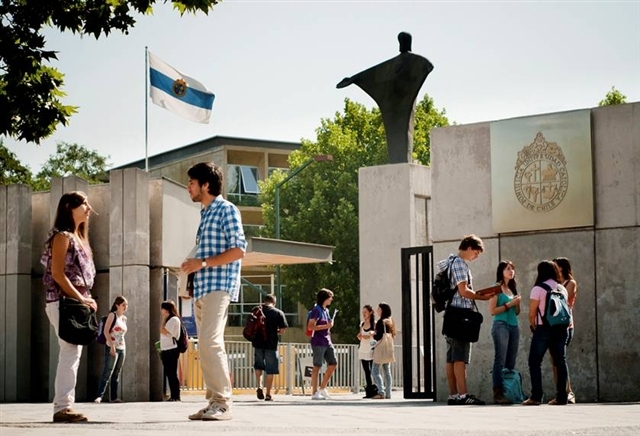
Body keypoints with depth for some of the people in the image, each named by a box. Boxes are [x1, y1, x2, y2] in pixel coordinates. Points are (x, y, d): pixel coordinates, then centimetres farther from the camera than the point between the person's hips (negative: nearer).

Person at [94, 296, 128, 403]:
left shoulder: (124, 318, 15)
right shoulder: (112, 315, -5)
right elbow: (106, 331, -12)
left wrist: (124, 348, 12)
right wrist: (112, 346, -18)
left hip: (122, 348, 7)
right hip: (112, 348, -7)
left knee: (116, 374, 8)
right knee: (107, 373, -15)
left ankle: (114, 397, 10)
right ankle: (99, 396, -18)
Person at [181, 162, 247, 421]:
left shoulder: (226, 210, -4)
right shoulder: (205, 214, 21)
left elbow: (238, 250, -13)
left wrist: (203, 263, -16)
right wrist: (194, 266, 9)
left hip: (219, 286, -9)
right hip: (202, 288, 9)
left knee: (210, 342, -19)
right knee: (207, 346, 5)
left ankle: (223, 403, -19)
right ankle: (214, 402, 6)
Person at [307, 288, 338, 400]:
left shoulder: (326, 310, 16)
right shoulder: (316, 310, -10)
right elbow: (310, 327, -18)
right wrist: (326, 326, -18)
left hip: (327, 342, 8)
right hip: (318, 342, -8)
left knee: (333, 364, 5)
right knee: (317, 366, -4)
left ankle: (322, 388, 14)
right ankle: (314, 393, 1)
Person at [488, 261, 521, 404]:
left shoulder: (513, 289, 19)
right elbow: (492, 311, -8)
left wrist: (517, 302, 3)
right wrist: (508, 304, -11)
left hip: (514, 326, 7)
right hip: (501, 325, -7)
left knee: (511, 362, 2)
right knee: (500, 360, -11)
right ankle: (498, 394, -14)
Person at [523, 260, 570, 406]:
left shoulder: (538, 289, -6)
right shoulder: (562, 289, 9)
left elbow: (532, 312, -7)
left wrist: (533, 325, 7)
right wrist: (563, 325, 15)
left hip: (543, 328, -5)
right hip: (561, 328, 5)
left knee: (535, 361, 1)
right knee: (560, 361, 7)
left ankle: (536, 396, -6)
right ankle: (561, 396, 4)